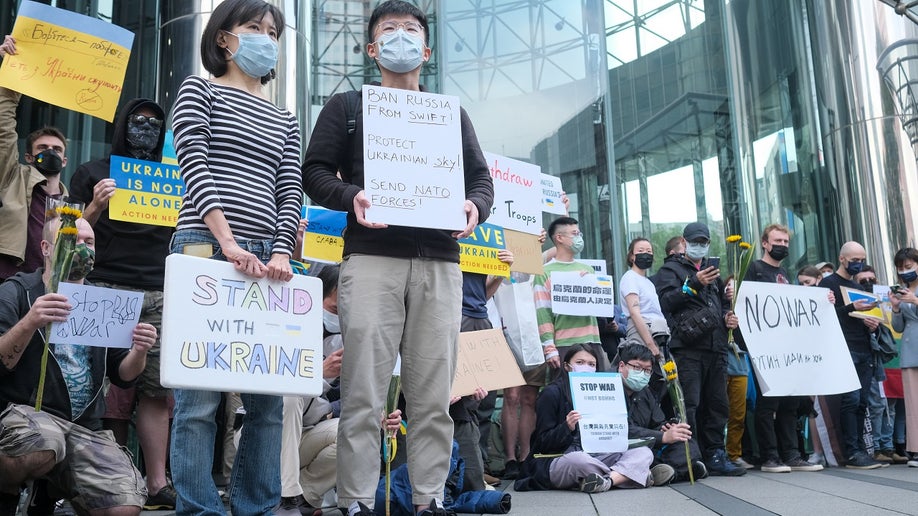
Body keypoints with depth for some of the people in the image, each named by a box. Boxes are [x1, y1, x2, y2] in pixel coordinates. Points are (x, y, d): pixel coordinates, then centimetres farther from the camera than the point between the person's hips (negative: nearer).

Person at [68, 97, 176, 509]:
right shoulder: (93, 173, 13)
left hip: (159, 294, 3)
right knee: (110, 387, -7)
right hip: (108, 290, -2)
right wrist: (96, 206, -8)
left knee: (158, 388, -5)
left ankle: (156, 484, -4)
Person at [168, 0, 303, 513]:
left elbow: (290, 191, 13)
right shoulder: (199, 90, 10)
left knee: (268, 396, 2)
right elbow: (195, 169, -3)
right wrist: (228, 243, -16)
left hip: (267, 258, 5)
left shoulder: (285, 119, 23)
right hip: (205, 248, -5)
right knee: (200, 396, -7)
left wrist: (281, 253, -5)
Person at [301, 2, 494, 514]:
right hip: (372, 257, -2)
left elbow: (482, 177, 19)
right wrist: (351, 197, -12)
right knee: (364, 392, -6)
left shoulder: (452, 114, 24)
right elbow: (315, 171, 8)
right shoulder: (348, 106, 17)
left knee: (434, 394, 0)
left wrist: (475, 207, -4)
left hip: (440, 261, 2)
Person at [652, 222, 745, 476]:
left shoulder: (712, 271, 26)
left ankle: (715, 455, 13)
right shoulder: (671, 269, 7)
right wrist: (694, 283, -19)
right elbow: (665, 301, -10)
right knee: (689, 405, -11)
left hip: (716, 348, 6)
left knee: (717, 404, 7)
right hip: (687, 348, -6)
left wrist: (728, 316, 12)